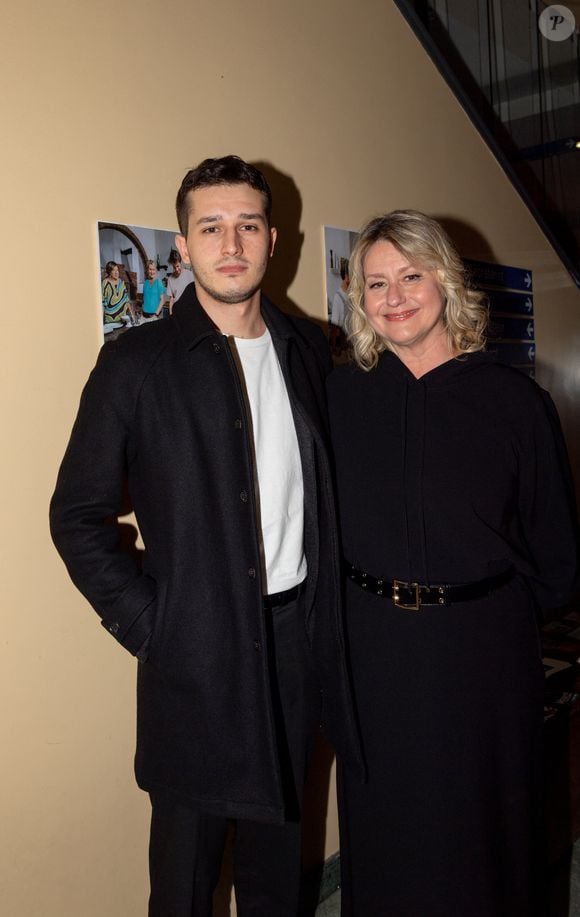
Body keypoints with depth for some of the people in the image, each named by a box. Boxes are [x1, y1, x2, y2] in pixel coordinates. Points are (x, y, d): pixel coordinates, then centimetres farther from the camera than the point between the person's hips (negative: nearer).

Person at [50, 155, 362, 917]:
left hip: (297, 635, 4)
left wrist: (329, 596, 5)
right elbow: (78, 516, -6)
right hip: (197, 652, -4)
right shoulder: (137, 362, -8)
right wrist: (147, 625, -10)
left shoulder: (308, 348, 6)